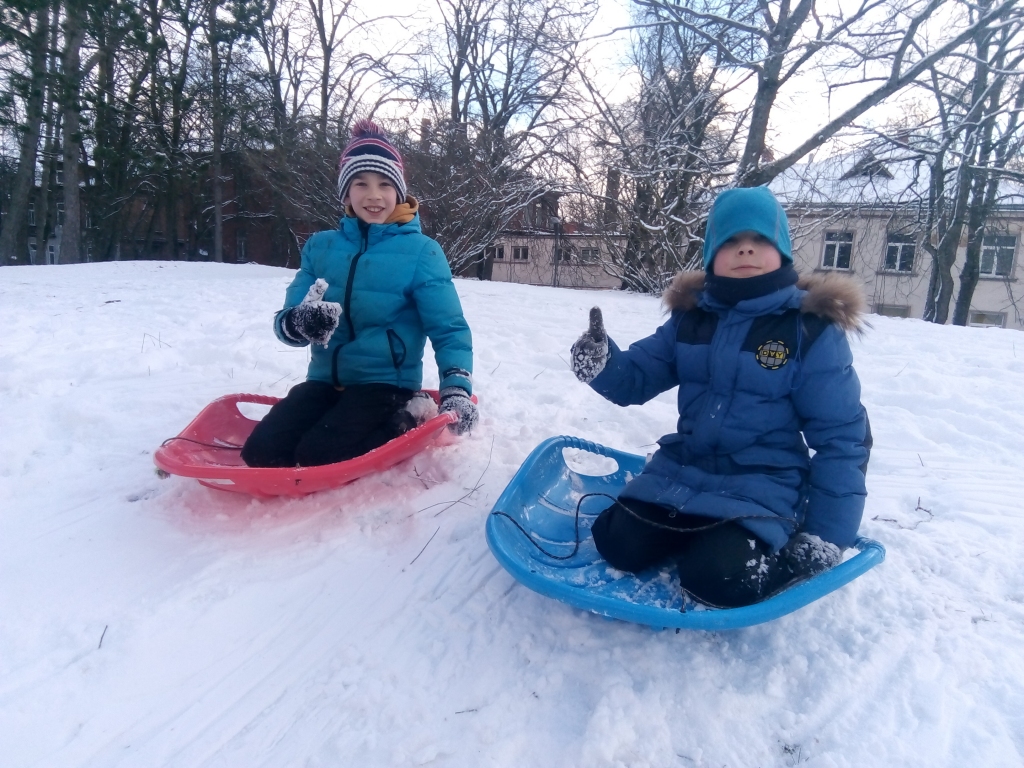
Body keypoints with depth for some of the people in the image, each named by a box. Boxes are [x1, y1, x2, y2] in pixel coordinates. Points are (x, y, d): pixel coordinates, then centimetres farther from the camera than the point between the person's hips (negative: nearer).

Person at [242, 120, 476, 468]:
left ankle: (405, 419, -3)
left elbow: (448, 330, -7)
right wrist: (300, 324, -24)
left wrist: (457, 390, -23)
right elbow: (284, 320, 1)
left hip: (385, 383, -4)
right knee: (260, 453, -14)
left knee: (318, 456, -25)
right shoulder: (320, 246, 5)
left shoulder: (421, 251, -6)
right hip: (325, 380, 5)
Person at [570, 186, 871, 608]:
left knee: (716, 579, -24)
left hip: (763, 484, -4)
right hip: (681, 468, 4)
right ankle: (695, 530, 17)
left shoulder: (812, 328, -10)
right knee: (619, 548, -9)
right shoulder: (691, 315, 3)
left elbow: (841, 438, -7)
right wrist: (599, 363, -21)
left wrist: (826, 538, -11)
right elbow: (635, 378, 4)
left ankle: (782, 546, 7)